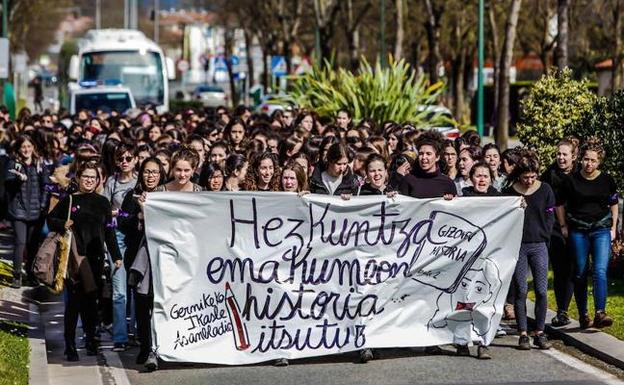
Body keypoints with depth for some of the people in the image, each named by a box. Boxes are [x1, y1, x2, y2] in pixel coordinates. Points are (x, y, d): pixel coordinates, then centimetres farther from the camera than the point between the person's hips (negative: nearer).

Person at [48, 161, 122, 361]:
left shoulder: (102, 202, 10)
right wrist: (62, 225, -11)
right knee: (74, 299, -6)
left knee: (91, 299, 6)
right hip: (73, 256, -2)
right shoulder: (69, 200, 3)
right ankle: (70, 345, -2)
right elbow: (51, 219, 10)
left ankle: (91, 339, 19)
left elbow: (109, 231, 12)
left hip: (95, 258, 2)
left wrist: (116, 256, 9)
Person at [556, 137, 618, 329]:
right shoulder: (571, 180, -3)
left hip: (601, 229, 0)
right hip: (578, 231, 1)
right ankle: (583, 316, 15)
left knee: (600, 270, -16)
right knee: (580, 274, 5)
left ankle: (600, 313, -23)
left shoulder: (607, 180, 1)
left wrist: (613, 228, 11)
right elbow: (560, 204, 10)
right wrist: (563, 226, 6)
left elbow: (614, 204, 15)